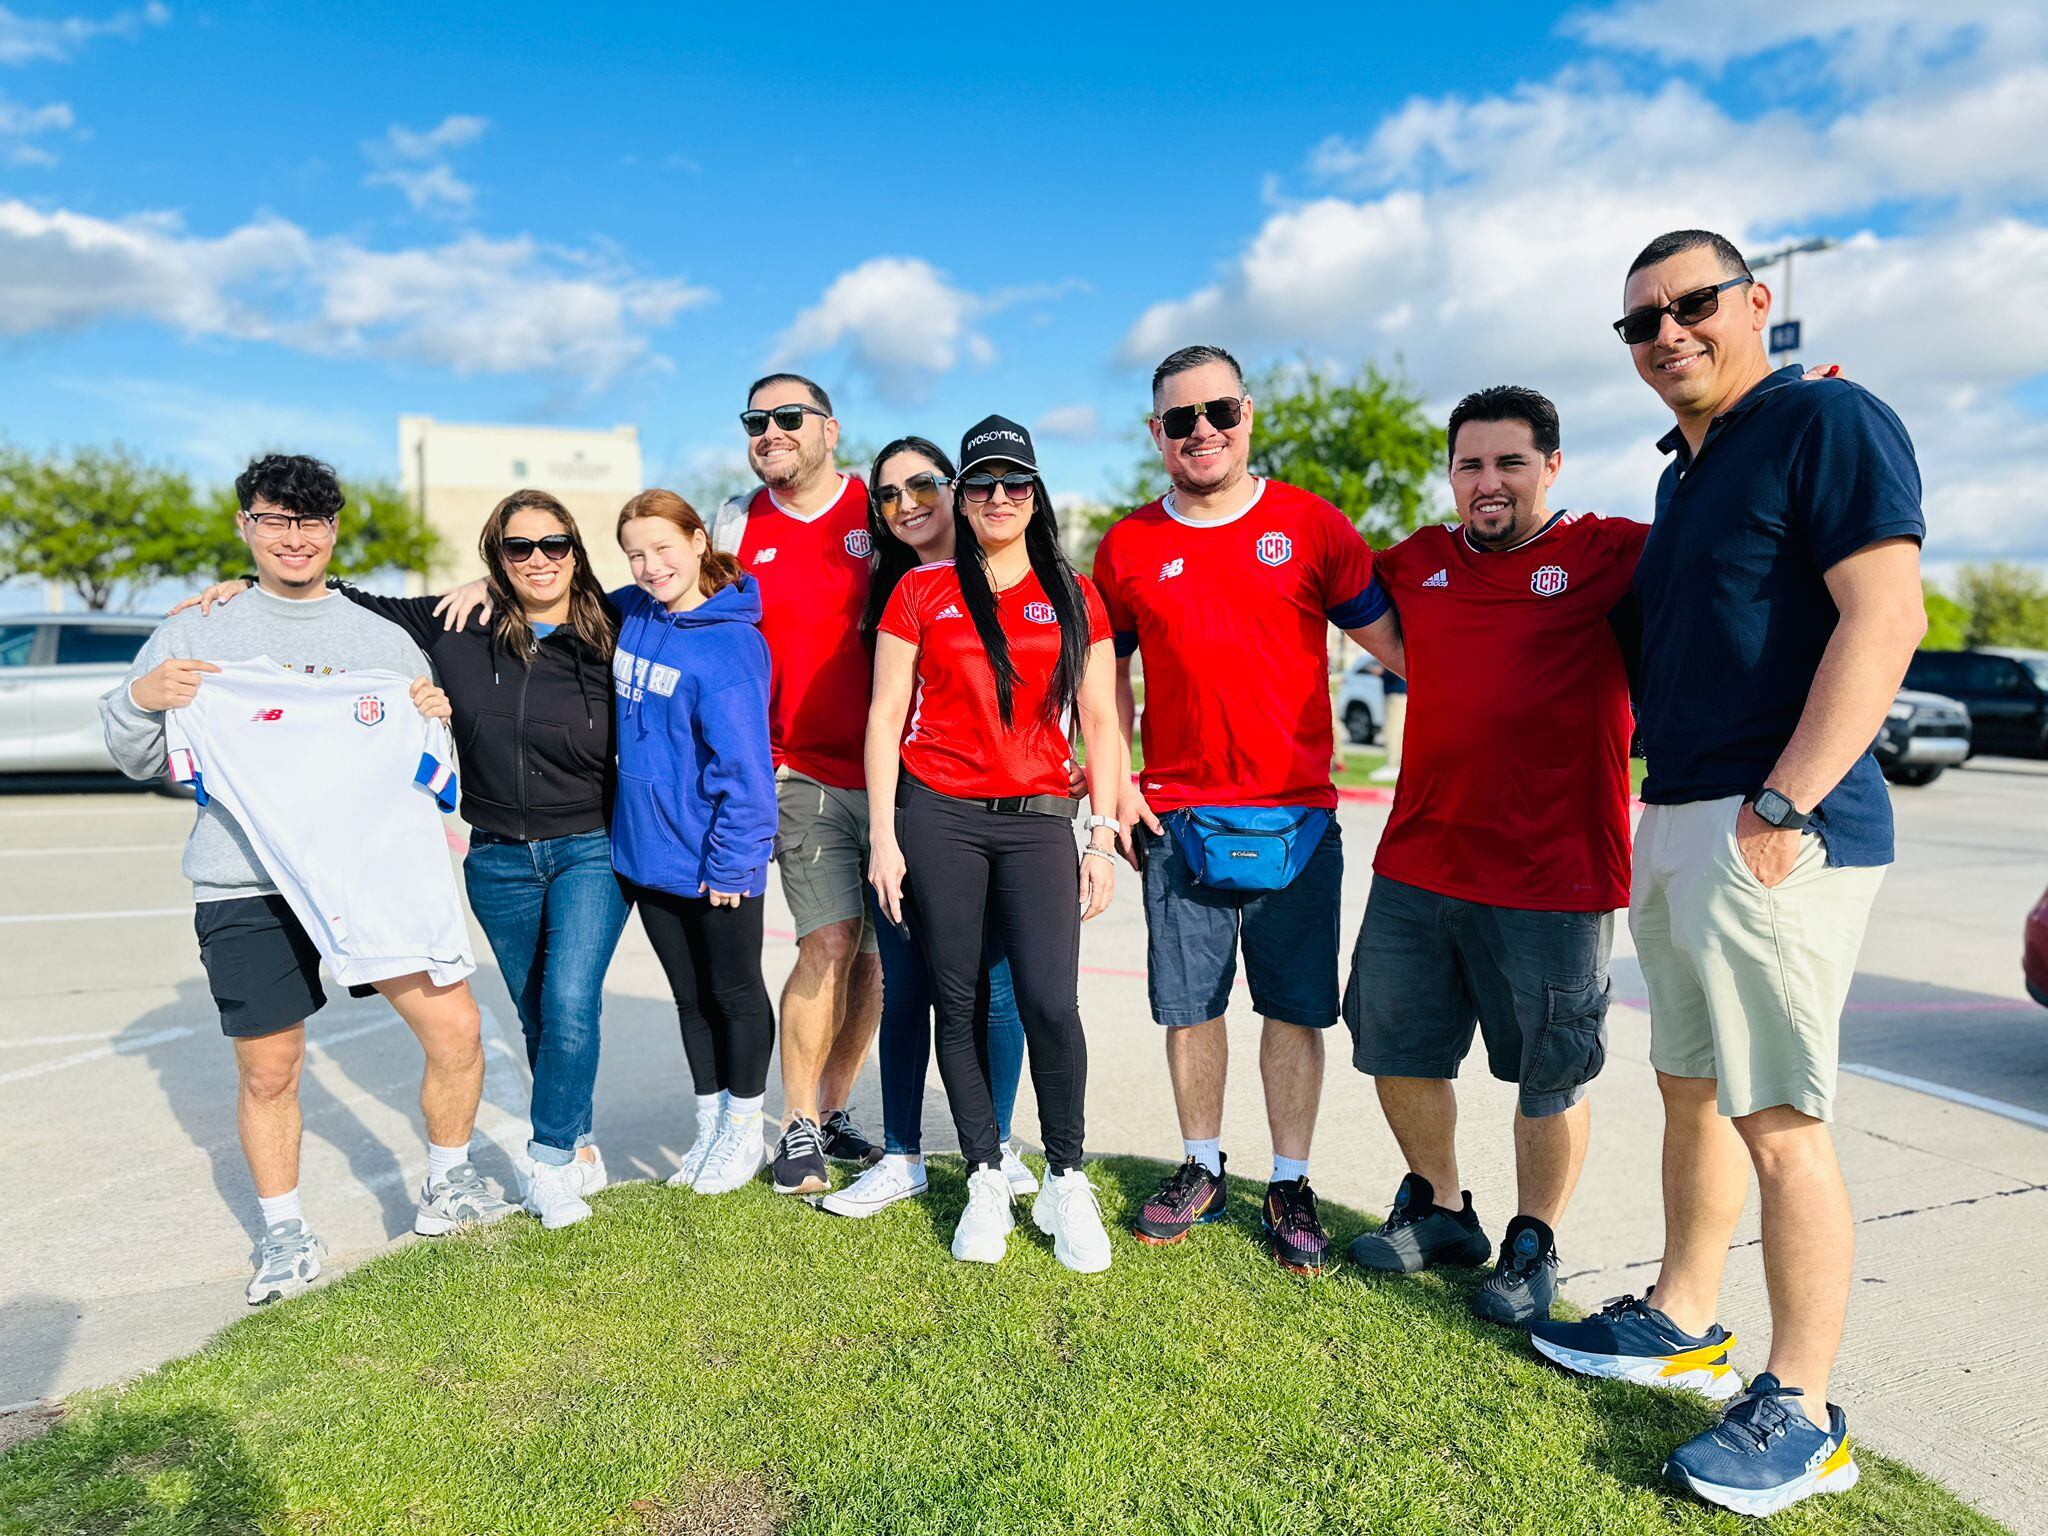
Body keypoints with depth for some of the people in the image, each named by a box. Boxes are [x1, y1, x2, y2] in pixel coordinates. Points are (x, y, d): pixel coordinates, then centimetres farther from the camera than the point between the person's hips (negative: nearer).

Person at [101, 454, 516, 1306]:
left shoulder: (384, 640, 10)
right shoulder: (192, 634, 6)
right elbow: (140, 760, 10)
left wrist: (434, 719, -7)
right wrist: (140, 697, -11)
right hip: (248, 890, -1)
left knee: (455, 1028, -3)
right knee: (268, 1071, 8)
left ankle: (447, 1189, 21)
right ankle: (284, 1234, 30)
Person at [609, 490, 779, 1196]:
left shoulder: (730, 642, -18)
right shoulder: (629, 615, 2)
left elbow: (743, 764, -20)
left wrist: (730, 861, -20)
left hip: (719, 863, -6)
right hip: (646, 852, 6)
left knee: (735, 994, 13)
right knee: (690, 998, 19)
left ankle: (743, 1132, 30)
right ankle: (710, 1123, 35)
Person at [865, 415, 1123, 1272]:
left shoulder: (1074, 598, 9)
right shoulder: (921, 592, 7)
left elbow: (1099, 724, 8)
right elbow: (885, 715, 5)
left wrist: (1101, 839, 1)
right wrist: (882, 835, -2)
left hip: (1037, 818, 0)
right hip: (937, 815, 0)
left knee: (1050, 1002, -11)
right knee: (958, 1003, 5)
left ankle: (1066, 1182, 10)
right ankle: (986, 1182, 21)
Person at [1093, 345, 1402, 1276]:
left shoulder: (1311, 525, 1)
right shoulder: (1129, 545, 5)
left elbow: (1392, 643, 3)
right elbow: (1105, 670, 14)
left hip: (1296, 815, -1)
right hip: (1177, 816, 1)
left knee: (1296, 1008, 5)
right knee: (1188, 1006, 9)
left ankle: (1289, 1186, 21)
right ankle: (1202, 1170, 28)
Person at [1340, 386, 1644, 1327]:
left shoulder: (1611, 555, -3)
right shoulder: (1416, 564, 11)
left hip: (1551, 878, -4)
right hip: (1415, 863, 5)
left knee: (1549, 1075, 9)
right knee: (1397, 1050, 15)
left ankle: (1533, 1247, 31)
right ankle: (1437, 1209, 37)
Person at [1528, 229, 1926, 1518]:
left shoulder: (1828, 421, -7)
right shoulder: (1686, 469, 19)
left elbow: (1887, 616, -17)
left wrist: (1782, 805, -22)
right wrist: (1668, 818, 16)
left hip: (1776, 835, -9)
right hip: (1674, 825, 9)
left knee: (1779, 1118, -3)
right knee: (1691, 1086, 16)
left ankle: (1801, 1414, 11)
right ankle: (1683, 1324, 32)